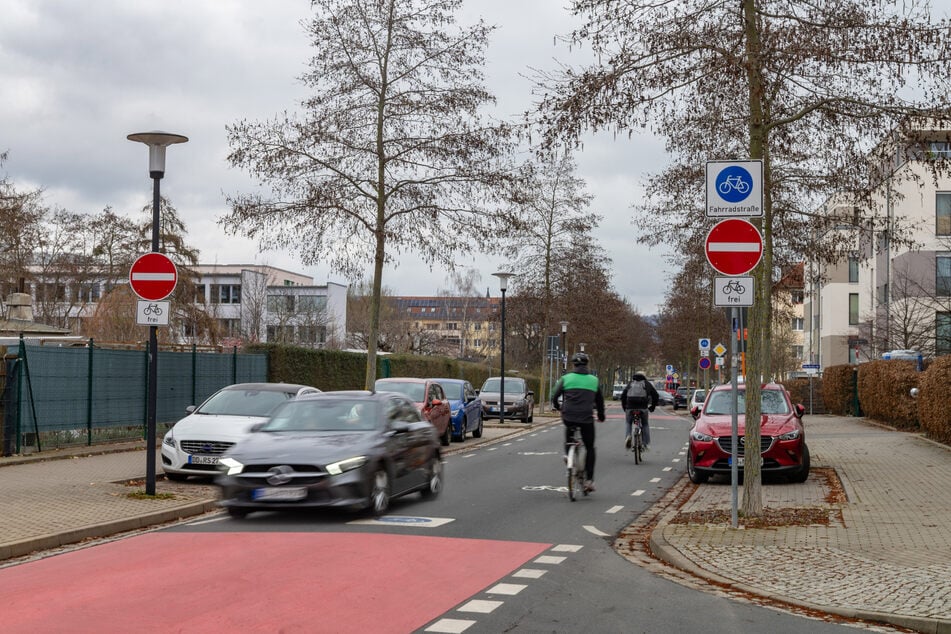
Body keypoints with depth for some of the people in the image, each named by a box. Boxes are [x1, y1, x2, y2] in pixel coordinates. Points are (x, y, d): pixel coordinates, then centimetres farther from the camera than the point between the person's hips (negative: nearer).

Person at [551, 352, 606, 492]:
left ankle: (567, 452, 18)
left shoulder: (566, 378, 4)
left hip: (568, 416, 0)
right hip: (586, 419, 0)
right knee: (590, 448, 12)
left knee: (569, 427, 36)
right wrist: (601, 416, 34)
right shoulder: (594, 380, 8)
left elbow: (554, 396, 4)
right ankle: (589, 479, 5)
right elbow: (600, 400, 17)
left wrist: (557, 406, 27)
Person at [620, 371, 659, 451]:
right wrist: (652, 406, 22)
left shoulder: (630, 384, 21)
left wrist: (624, 408, 25)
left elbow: (623, 396, 17)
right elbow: (655, 395, 11)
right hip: (643, 408, -1)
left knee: (628, 422, 24)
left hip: (630, 407, 1)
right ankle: (645, 444, 14)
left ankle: (627, 436, -5)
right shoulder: (647, 384, 17)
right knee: (645, 424, 20)